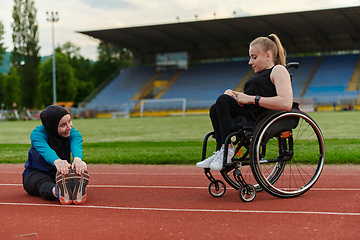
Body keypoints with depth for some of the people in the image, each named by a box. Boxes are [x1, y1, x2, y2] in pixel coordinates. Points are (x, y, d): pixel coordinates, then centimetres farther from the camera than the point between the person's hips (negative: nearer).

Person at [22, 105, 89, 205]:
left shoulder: (73, 133, -11)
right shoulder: (37, 133, -19)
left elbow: (76, 146, -35)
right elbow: (46, 150, -41)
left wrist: (77, 159, -62)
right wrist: (57, 161, -66)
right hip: (35, 173, -1)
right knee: (43, 182, -39)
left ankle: (77, 189, -68)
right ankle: (56, 191, -72)